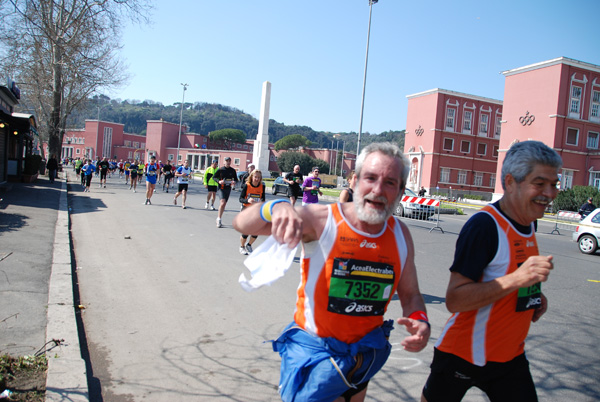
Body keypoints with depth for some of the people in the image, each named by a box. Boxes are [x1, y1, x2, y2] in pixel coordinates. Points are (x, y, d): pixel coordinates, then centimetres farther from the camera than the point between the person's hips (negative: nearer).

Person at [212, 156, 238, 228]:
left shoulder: (233, 170, 6)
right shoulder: (220, 169, -3)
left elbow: (236, 179, 15)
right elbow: (214, 177, 3)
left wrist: (234, 182, -8)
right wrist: (219, 181, -16)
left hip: (228, 188, 4)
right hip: (221, 188, -4)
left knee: (224, 204, 10)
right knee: (222, 202, -20)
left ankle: (218, 219, 24)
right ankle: (219, 219, -14)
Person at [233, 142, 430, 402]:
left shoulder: (400, 234, -5)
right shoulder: (323, 220, -20)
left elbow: (410, 293, 7)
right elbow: (242, 224, -22)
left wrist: (419, 320, -15)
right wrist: (277, 207, -43)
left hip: (366, 355, 5)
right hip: (315, 353, -4)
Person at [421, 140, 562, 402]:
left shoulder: (528, 223, 4)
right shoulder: (484, 224, -24)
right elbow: (454, 300, -27)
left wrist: (535, 295, 2)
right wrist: (516, 279, -34)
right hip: (463, 354, -7)